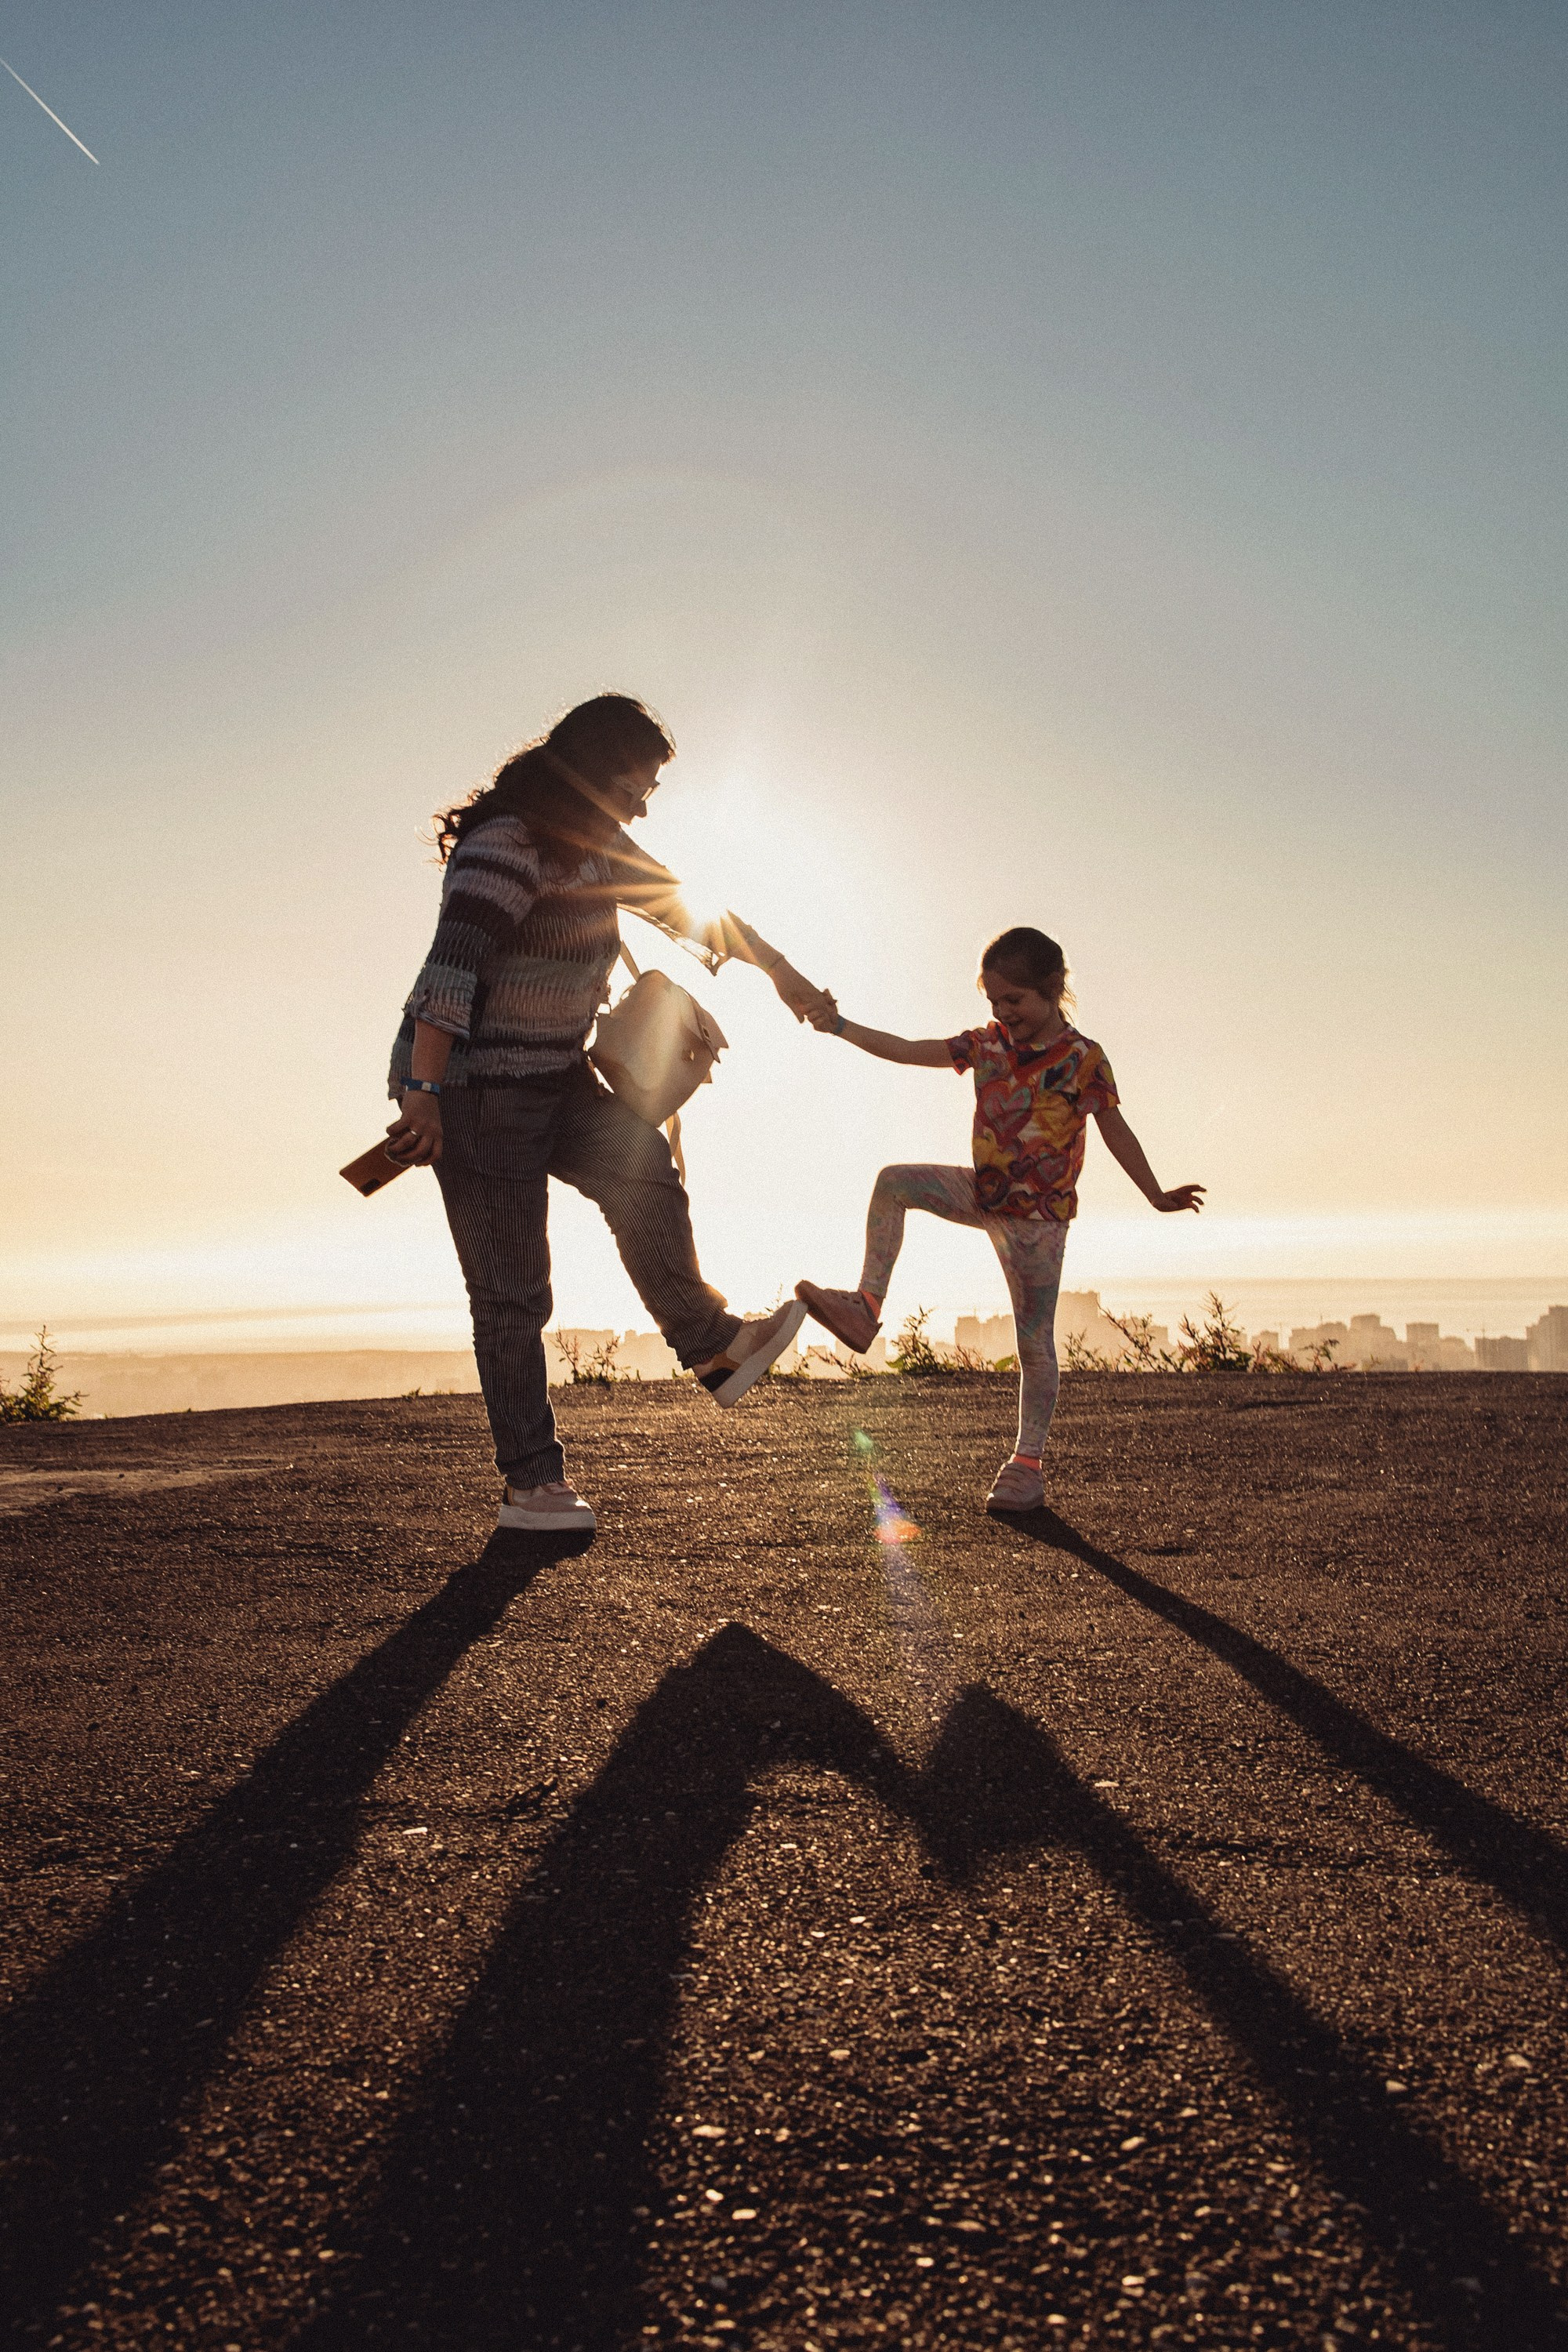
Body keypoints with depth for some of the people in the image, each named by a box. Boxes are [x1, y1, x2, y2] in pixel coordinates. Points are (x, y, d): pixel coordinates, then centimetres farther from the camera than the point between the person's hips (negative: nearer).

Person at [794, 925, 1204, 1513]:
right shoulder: (987, 1044, 1)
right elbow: (906, 1050, -2)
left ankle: (1027, 1465, 8)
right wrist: (839, 1026, -11)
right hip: (983, 1193, 5)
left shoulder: (1081, 1058, -12)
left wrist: (1157, 1197, -4)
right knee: (893, 1183, -13)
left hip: (1038, 1216, -5)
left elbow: (1116, 1132, -5)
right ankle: (866, 1308, -11)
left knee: (1035, 1342, -1)